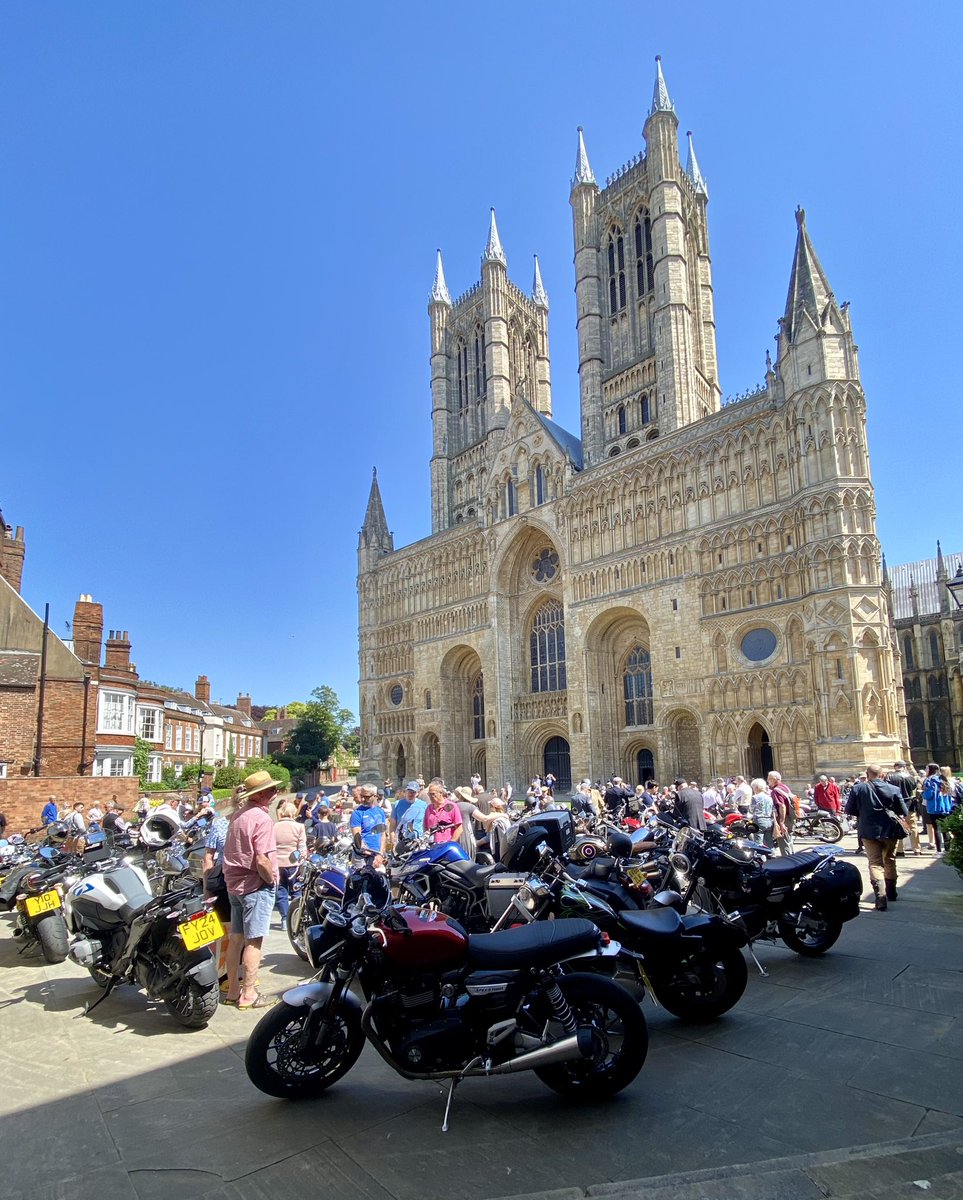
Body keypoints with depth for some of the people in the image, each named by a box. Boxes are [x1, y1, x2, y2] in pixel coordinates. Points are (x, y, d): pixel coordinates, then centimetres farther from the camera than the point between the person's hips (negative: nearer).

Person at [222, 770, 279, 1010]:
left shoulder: (238, 816, 10)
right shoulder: (262, 819, -18)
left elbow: (230, 853, 16)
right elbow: (262, 860, -24)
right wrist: (272, 879, -10)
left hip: (234, 883, 9)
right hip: (256, 886, -9)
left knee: (236, 938, 14)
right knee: (254, 941, 0)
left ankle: (233, 990, 23)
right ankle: (248, 995, 6)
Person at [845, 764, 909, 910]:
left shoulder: (858, 788, -7)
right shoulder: (893, 789, -5)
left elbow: (849, 810, -1)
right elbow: (904, 812, 1)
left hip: (869, 831, -2)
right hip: (890, 831, 2)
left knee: (875, 864, 0)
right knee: (890, 861, 22)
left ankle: (881, 898, -15)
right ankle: (891, 892, 36)